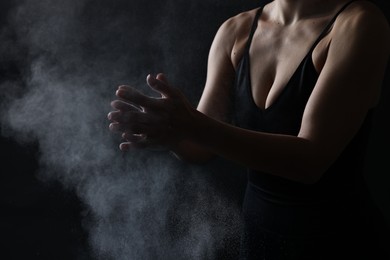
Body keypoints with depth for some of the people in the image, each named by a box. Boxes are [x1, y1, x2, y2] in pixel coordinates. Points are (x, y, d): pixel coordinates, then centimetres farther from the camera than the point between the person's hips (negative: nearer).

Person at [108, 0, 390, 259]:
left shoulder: (360, 23, -17)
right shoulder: (235, 32, -1)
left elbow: (311, 158, -26)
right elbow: (201, 148, -2)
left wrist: (194, 127, -35)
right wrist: (167, 131, -24)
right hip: (259, 231, 5)